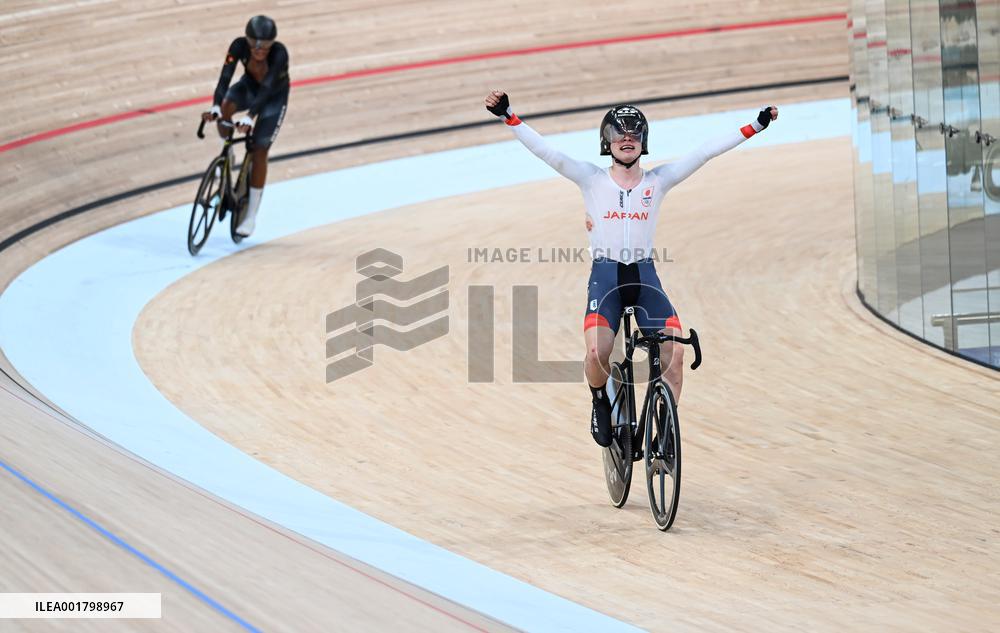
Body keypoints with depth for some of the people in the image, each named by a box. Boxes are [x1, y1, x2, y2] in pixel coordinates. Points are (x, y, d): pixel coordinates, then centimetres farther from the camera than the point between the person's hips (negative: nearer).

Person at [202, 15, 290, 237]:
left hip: (275, 96, -2)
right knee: (225, 109, -32)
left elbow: (267, 88, -45)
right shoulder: (239, 46, -30)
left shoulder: (279, 53, -38)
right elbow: (225, 77, -37)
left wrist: (250, 117, -58)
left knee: (259, 151, -8)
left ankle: (251, 215, 3)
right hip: (249, 86, 2)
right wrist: (215, 107, -54)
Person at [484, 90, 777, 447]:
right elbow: (544, 151, -7)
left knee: (675, 351, -17)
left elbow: (707, 152, 2)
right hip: (605, 276, -2)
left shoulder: (658, 181, 6)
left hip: (645, 277, 2)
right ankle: (600, 403, 8)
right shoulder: (592, 180, 2)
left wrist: (756, 126, -3)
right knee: (598, 352, -25)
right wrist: (507, 116, -18)